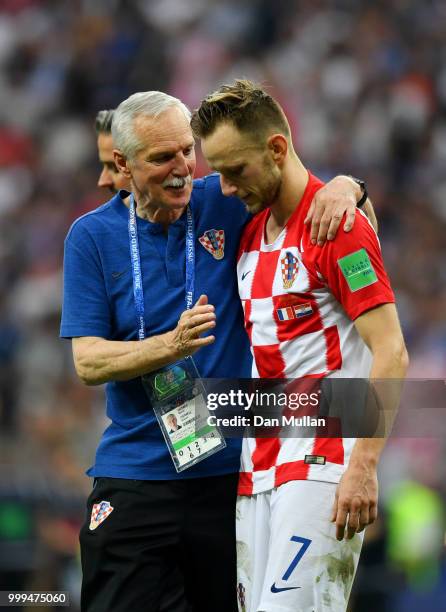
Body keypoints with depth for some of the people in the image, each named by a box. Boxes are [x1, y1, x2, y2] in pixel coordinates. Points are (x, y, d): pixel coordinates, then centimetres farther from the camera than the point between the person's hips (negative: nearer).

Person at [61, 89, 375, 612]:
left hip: (230, 469, 1)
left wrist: (343, 187, -15)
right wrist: (172, 344, -21)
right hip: (135, 475, -1)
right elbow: (88, 362, -5)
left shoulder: (225, 205, 1)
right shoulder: (92, 236, 0)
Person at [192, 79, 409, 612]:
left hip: (322, 462, -8)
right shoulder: (251, 232, 16)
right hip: (257, 465, 8)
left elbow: (390, 353, -14)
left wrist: (363, 465, -21)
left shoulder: (336, 225, -9)